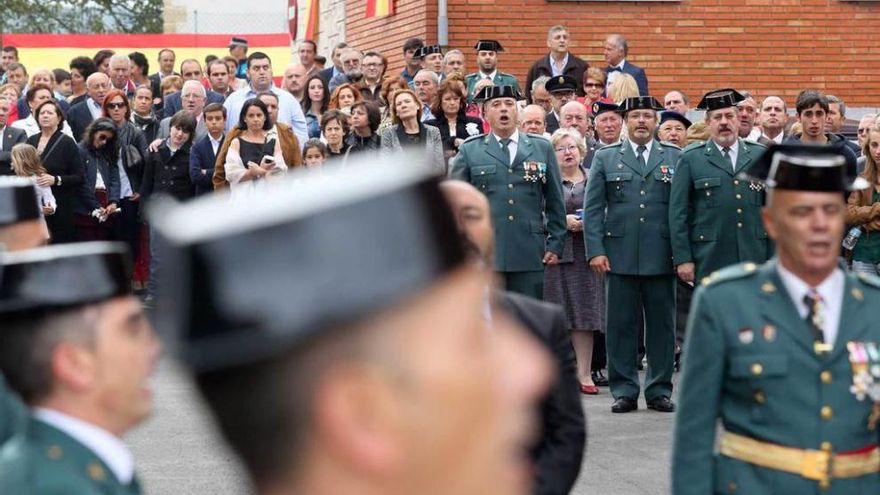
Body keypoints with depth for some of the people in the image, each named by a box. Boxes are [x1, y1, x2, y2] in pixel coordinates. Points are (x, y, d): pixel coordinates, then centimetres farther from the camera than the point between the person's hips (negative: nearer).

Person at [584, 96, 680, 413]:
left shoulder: (675, 158, 8)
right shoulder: (605, 158, 9)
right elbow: (593, 208, 5)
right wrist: (595, 251, -5)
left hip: (661, 256, 0)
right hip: (619, 255, 0)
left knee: (662, 325, 5)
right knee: (621, 325, 3)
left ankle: (659, 390, 14)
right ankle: (624, 390, 11)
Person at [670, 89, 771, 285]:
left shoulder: (760, 155, 10)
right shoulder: (690, 158, 3)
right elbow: (678, 212, 1)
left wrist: (773, 258, 6)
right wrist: (683, 259, -5)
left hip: (754, 261, 2)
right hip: (709, 262, -2)